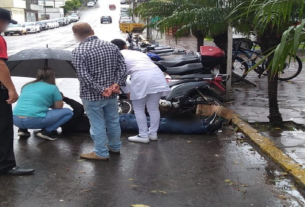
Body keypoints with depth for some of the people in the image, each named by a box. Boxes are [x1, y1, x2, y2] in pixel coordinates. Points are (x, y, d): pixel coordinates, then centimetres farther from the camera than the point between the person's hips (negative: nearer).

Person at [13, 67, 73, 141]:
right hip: (34, 120, -6)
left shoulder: (27, 86, 22)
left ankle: (22, 129, 19)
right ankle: (46, 131, -4)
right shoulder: (52, 87, 6)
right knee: (68, 112, 8)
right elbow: (59, 107, 9)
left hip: (16, 120, 6)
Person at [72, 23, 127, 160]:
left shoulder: (78, 51, -15)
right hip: (112, 94, 6)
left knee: (97, 124, 7)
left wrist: (100, 90, -19)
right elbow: (122, 67, -3)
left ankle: (101, 153, 17)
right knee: (113, 121, 19)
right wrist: (117, 84, -9)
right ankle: (115, 146, 36)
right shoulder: (111, 46, 1)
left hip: (92, 96, -5)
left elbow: (84, 76, -22)